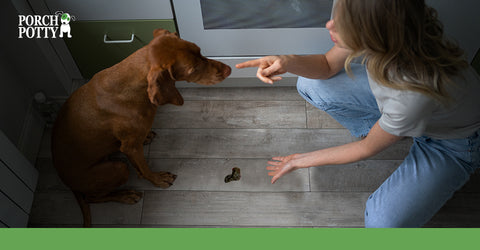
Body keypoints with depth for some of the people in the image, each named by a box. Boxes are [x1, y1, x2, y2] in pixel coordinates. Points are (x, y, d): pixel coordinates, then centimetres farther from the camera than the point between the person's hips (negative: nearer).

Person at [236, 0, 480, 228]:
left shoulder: (416, 93, -44)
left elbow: (368, 149, -24)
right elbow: (327, 65, -9)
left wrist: (302, 160, -13)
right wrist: (288, 61, -32)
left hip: (451, 141, -5)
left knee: (382, 222, -25)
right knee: (310, 85, -10)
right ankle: (381, 129, 11)